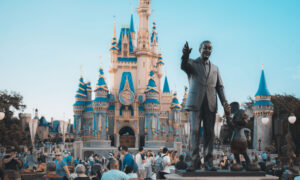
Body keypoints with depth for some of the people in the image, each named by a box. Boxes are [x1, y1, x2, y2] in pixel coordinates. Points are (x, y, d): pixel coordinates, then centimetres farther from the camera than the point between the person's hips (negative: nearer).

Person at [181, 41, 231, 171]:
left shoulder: (215, 68, 20)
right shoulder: (192, 64, 9)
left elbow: (219, 86, 14)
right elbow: (183, 66, -15)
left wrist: (224, 102, -2)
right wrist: (185, 55, -39)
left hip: (210, 104, 3)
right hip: (196, 102, -3)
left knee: (209, 132, 0)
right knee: (195, 131, -6)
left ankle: (208, 162, 3)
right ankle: (194, 161, -3)